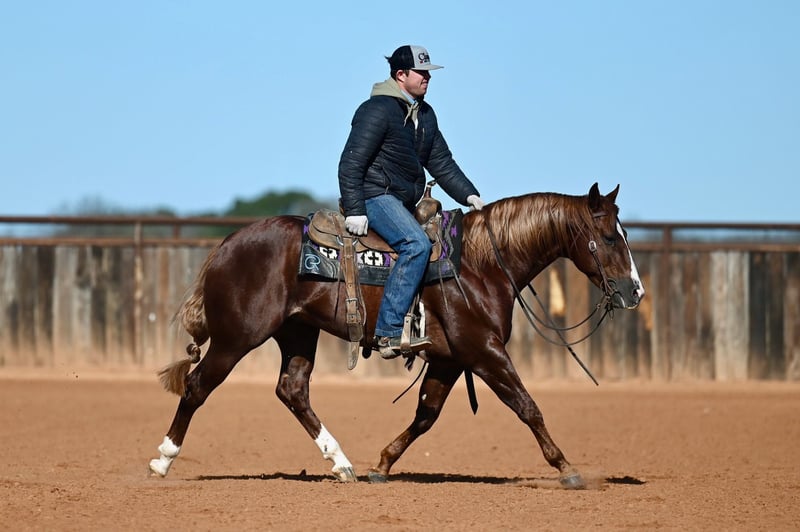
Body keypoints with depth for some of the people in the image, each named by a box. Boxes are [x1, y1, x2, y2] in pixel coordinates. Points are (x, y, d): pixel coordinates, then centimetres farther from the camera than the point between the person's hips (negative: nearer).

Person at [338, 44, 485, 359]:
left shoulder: (425, 115, 16)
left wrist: (468, 195, 8)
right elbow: (351, 164, -16)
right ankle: (389, 332, -34)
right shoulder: (378, 110, -12)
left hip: (404, 202, 10)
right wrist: (354, 211, -22)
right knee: (416, 244, -30)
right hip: (374, 196, -10)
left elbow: (441, 162, 21)